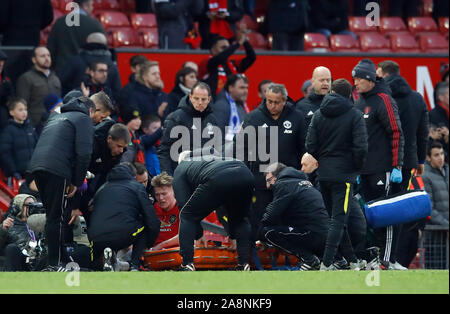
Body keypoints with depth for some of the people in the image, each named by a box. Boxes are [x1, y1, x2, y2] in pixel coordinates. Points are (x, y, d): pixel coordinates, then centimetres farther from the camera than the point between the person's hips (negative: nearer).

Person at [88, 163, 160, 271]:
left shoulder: (101, 189, 30)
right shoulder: (137, 187, 16)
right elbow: (153, 221, 9)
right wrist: (148, 245, 28)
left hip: (96, 238, 4)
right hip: (123, 235, -4)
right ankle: (134, 266, 9)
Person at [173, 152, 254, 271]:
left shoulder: (180, 169, 31)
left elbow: (183, 203, 21)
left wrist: (198, 234, 29)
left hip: (218, 180, -5)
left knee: (187, 217, 14)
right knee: (240, 220, 30)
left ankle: (187, 265, 5)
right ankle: (244, 263, 20)